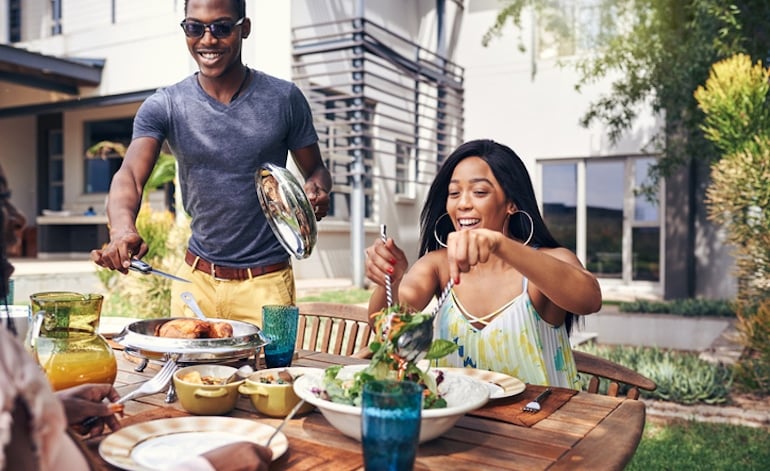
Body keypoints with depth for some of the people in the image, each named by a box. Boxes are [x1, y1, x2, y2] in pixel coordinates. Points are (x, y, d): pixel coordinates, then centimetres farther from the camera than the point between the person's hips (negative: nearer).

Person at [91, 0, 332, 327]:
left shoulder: (284, 99, -3)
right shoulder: (163, 107, -2)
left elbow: (316, 170, 6)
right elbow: (129, 175, -14)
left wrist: (317, 191, -18)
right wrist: (122, 229, -35)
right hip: (196, 278, 2)